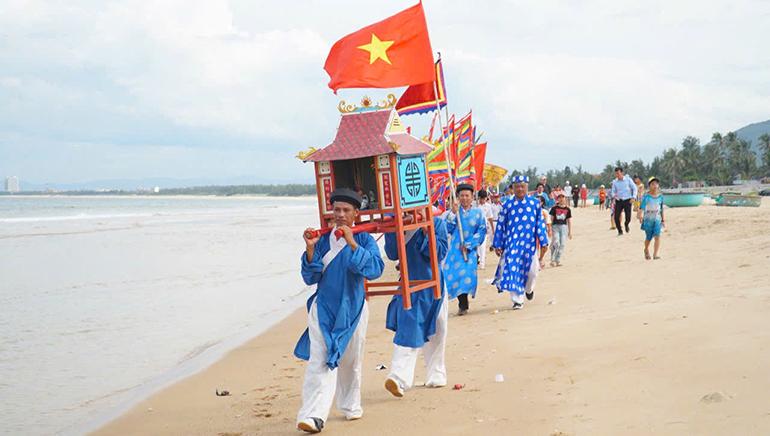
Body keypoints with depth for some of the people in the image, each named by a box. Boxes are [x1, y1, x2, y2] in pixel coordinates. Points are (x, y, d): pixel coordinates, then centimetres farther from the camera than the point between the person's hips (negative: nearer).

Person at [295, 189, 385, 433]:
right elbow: (310, 278, 1)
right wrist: (310, 249, -14)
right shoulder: (323, 240, 3)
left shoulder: (364, 240, -2)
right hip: (324, 310, 0)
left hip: (352, 311, 0)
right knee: (319, 361, -14)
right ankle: (313, 415, -22)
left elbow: (375, 270, -18)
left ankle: (351, 406, 36)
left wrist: (352, 244, -25)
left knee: (350, 362, 14)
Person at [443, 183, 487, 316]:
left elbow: (482, 231, 1)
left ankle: (463, 305, 1)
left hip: (470, 250, 0)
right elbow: (447, 229, 0)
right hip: (455, 249, 0)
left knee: (469, 274, -10)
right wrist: (453, 214, -11)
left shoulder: (477, 213, 6)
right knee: (456, 273, -10)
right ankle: (463, 304, -3)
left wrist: (469, 244, -9)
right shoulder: (454, 211, 8)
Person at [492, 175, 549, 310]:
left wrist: (544, 242, 2)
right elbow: (501, 225, 7)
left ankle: (529, 289, 36)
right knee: (513, 270, -7)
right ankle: (517, 300, 0)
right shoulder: (508, 205, 4)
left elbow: (540, 223, 6)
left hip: (529, 244, 0)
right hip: (512, 243, 0)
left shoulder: (535, 203, 4)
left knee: (532, 271, 2)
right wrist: (498, 245, 6)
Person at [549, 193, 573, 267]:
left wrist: (570, 231, 9)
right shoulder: (554, 208, 4)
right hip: (555, 226, -2)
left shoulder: (567, 209, 9)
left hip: (564, 227, 2)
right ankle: (553, 260, -5)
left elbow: (569, 221, 11)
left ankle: (558, 261, 12)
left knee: (562, 244, 1)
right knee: (556, 243, -16)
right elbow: (551, 218, 4)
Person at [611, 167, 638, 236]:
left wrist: (633, 197, -9)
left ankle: (626, 225, 34)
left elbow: (634, 188, 2)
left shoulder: (628, 180, -4)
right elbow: (613, 191, 10)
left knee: (628, 218, -4)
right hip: (619, 201, 2)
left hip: (627, 201, -2)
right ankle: (620, 231, 9)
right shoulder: (615, 182, 3)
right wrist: (613, 195, -14)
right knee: (616, 217, -11)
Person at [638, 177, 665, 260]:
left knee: (657, 237, -14)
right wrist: (640, 216, -35)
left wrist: (663, 220, 17)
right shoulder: (646, 197, -8)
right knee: (648, 238, 8)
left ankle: (655, 254, -14)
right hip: (648, 221, -2)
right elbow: (642, 207, -18)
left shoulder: (660, 197, 4)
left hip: (657, 220, 2)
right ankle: (646, 250, 37)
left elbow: (661, 209, 14)